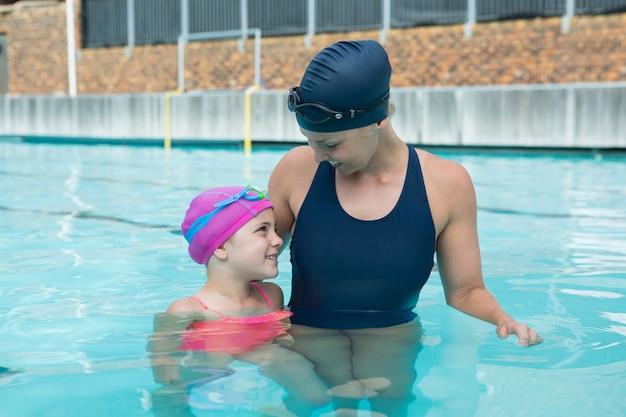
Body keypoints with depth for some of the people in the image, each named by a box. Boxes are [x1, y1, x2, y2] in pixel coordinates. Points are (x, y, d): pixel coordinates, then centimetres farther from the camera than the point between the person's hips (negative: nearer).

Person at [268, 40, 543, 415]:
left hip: (394, 350, 1)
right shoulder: (298, 170, -7)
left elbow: (466, 291, 0)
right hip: (307, 343, 0)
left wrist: (503, 320, -20)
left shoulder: (446, 184, -8)